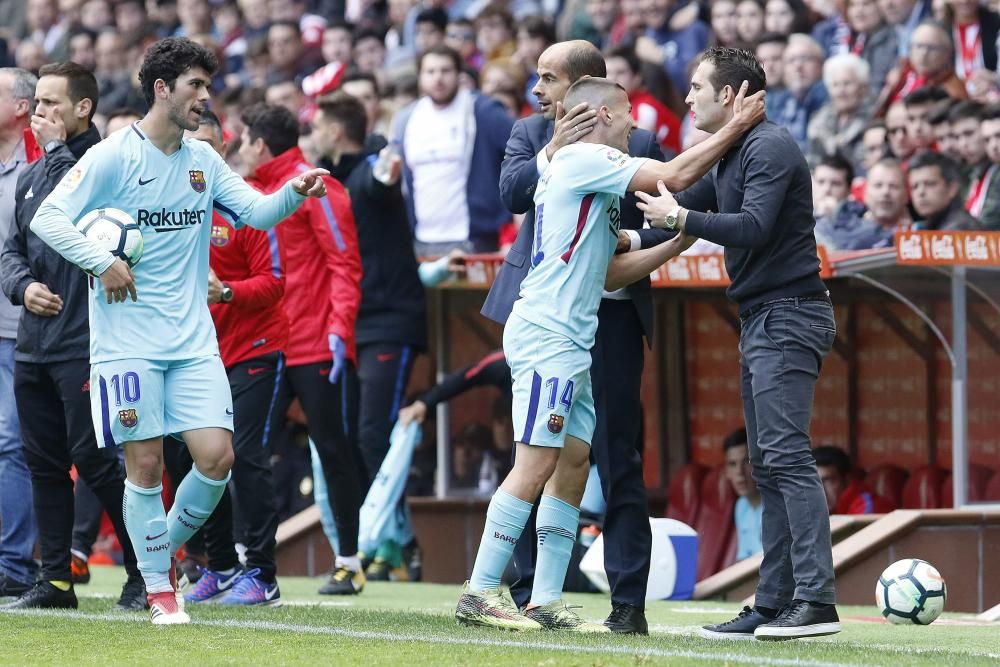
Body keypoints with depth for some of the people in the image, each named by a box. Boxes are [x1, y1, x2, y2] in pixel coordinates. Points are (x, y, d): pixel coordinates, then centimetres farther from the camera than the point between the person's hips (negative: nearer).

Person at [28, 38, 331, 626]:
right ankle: (160, 590, 9)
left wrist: (294, 194, -14)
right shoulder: (112, 157, -7)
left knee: (217, 456, -5)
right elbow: (48, 218, -11)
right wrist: (103, 263, -19)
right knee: (146, 464, -4)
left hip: (193, 341, 5)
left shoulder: (203, 161, 10)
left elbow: (257, 211, 6)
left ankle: (166, 547, 20)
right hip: (128, 341, -5)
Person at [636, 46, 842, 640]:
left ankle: (816, 601, -20)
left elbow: (753, 227, -24)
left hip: (788, 316, -10)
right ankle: (775, 605, 7)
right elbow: (683, 203, 31)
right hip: (762, 319, 10)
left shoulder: (770, 148, -13)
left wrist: (680, 217, -17)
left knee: (786, 455, -16)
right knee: (769, 467, 7)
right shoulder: (731, 156, 17)